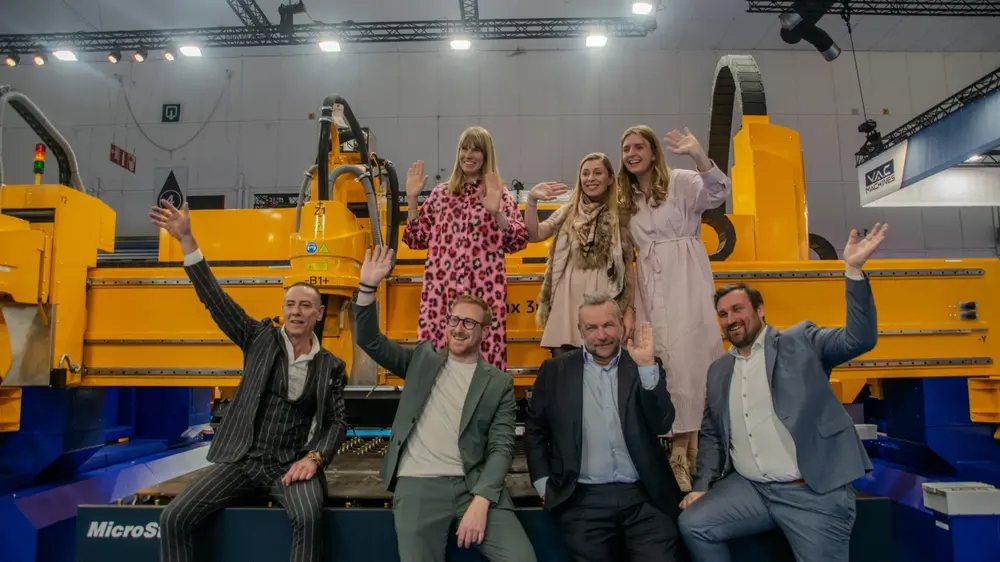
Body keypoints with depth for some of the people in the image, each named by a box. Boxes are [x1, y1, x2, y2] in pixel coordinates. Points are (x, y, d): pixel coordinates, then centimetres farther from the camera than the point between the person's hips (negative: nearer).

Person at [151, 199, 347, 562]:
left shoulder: (331, 366, 3)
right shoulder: (261, 338, 3)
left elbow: (337, 423, 4)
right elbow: (215, 299, -4)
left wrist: (313, 458, -15)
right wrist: (186, 239, -11)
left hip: (290, 464, -1)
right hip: (241, 459, 2)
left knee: (309, 517, -30)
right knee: (174, 518, -15)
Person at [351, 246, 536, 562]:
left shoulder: (499, 383, 8)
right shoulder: (423, 359, 14)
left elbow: (502, 448, 0)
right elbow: (370, 341, 6)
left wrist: (481, 501, -14)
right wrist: (367, 287, -9)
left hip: (474, 485, -1)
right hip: (418, 484, 1)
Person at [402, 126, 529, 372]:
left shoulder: (500, 195, 8)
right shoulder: (441, 193, 14)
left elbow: (518, 242, -1)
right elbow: (417, 240, 13)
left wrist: (496, 212, -14)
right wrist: (412, 199, 5)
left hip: (484, 289, -2)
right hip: (441, 287, 2)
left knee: (484, 352, -7)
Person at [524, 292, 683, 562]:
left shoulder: (644, 367, 7)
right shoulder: (555, 370, 6)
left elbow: (662, 425, -3)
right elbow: (534, 430, 12)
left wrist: (647, 367, -12)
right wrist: (544, 484, 3)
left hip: (645, 496, 1)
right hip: (583, 499, 0)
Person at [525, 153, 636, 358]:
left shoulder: (620, 217, 5)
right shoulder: (567, 212, 10)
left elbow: (629, 268, 5)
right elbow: (534, 235, -4)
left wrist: (630, 310, 0)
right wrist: (531, 200, -17)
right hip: (566, 303, 2)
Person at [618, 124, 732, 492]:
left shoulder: (681, 181, 1)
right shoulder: (627, 199, 18)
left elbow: (719, 191, -16)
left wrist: (698, 155, -31)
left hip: (685, 277, -5)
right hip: (649, 281, 5)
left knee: (687, 352, -10)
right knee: (660, 357, -1)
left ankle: (686, 446, -4)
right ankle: (681, 445, 5)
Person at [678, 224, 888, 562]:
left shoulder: (800, 342, 2)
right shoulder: (719, 370, 13)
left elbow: (859, 339, -13)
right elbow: (712, 435, 17)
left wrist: (853, 270, -23)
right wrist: (703, 485, 5)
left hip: (813, 491, -3)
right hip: (748, 487, 4)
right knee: (692, 524, -13)